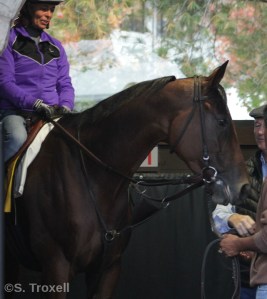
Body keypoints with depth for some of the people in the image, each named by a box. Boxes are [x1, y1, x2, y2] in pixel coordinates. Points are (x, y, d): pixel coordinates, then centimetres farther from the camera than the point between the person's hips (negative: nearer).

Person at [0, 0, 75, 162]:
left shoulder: (55, 46, 20)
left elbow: (65, 83, 19)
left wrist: (65, 106, -5)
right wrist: (36, 104, -18)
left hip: (52, 111, 4)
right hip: (15, 111, -4)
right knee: (18, 138, -37)